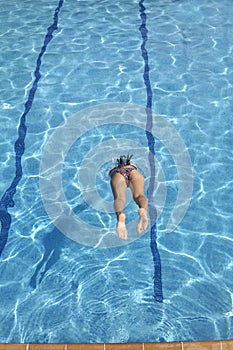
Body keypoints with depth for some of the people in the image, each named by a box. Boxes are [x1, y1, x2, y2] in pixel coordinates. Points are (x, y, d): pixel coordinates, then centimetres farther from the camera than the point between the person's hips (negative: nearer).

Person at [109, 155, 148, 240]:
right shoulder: (132, 166, 49)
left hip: (118, 174, -1)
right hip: (133, 171, 1)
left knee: (119, 197, -27)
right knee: (138, 195, -23)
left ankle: (121, 215, -62)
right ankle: (143, 210, -60)